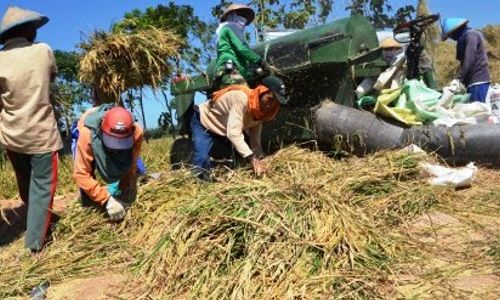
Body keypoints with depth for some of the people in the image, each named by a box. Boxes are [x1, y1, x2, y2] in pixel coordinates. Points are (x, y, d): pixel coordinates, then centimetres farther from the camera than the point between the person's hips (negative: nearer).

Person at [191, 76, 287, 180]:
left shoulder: (260, 110, -12)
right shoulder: (241, 98, -38)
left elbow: (255, 141, -12)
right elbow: (233, 133, -47)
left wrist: (259, 161, -28)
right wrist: (253, 160, -54)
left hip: (223, 131, 8)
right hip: (204, 122, -7)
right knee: (202, 160, -28)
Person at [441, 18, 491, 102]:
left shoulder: (470, 35, -5)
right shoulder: (464, 38, 22)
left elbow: (469, 61, -17)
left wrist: (458, 79, -20)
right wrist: (460, 79, 8)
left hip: (478, 80, -9)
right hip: (473, 80, 9)